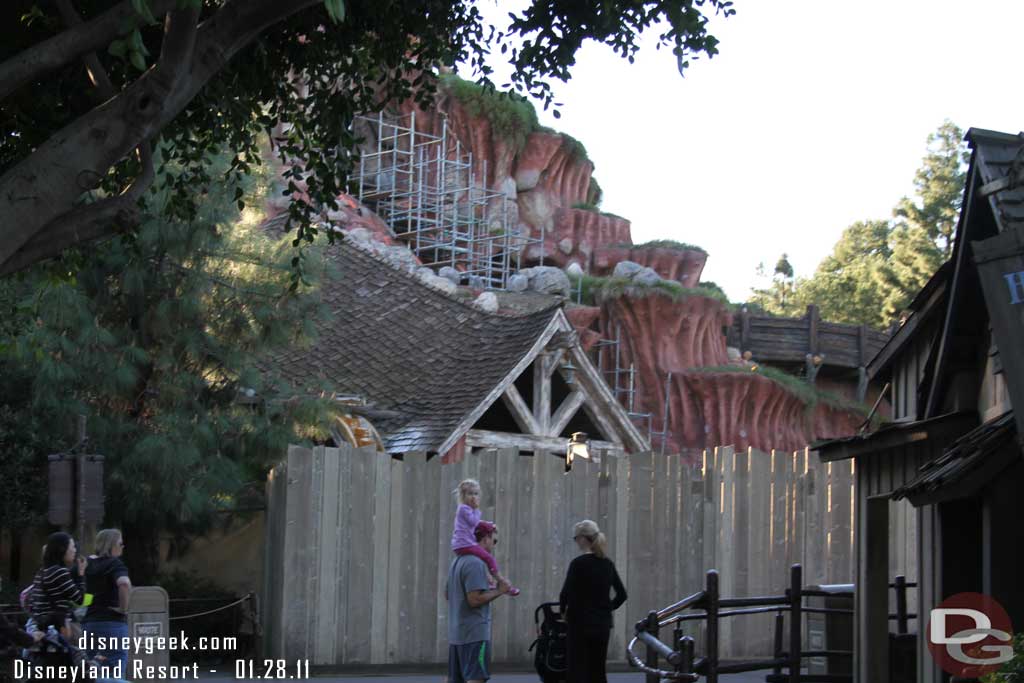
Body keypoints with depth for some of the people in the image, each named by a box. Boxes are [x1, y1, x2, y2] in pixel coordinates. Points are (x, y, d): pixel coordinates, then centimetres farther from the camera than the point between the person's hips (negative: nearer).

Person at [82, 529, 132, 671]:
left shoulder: (86, 564, 12)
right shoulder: (114, 563, -9)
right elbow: (125, 584, -28)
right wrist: (123, 608, -15)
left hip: (88, 622, 7)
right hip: (112, 623, -7)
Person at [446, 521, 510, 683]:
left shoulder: (457, 561, 16)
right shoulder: (476, 563, -14)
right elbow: (475, 600, -21)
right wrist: (499, 591, -9)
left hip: (456, 633, 10)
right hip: (475, 633, -10)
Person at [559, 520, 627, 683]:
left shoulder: (578, 564, -12)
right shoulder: (608, 564, 8)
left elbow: (566, 593, -14)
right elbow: (621, 594, 11)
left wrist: (563, 609, 4)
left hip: (580, 623, -6)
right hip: (602, 624, 6)